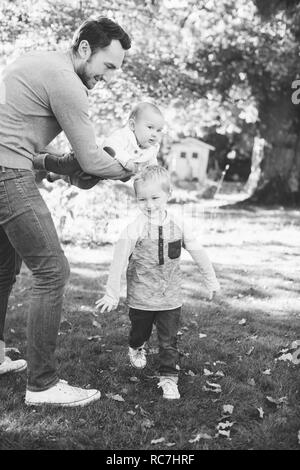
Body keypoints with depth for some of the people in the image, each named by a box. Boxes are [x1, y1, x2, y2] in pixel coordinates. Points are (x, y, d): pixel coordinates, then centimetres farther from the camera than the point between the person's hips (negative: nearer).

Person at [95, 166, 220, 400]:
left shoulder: (179, 226, -7)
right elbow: (119, 262, -13)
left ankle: (168, 377, 19)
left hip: (170, 298, 1)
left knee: (169, 342, 4)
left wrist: (211, 281, 11)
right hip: (141, 298, -1)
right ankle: (136, 349, 54)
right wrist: (111, 294, -11)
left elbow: (198, 253, 5)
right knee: (140, 332, 22)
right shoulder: (135, 229, -16)